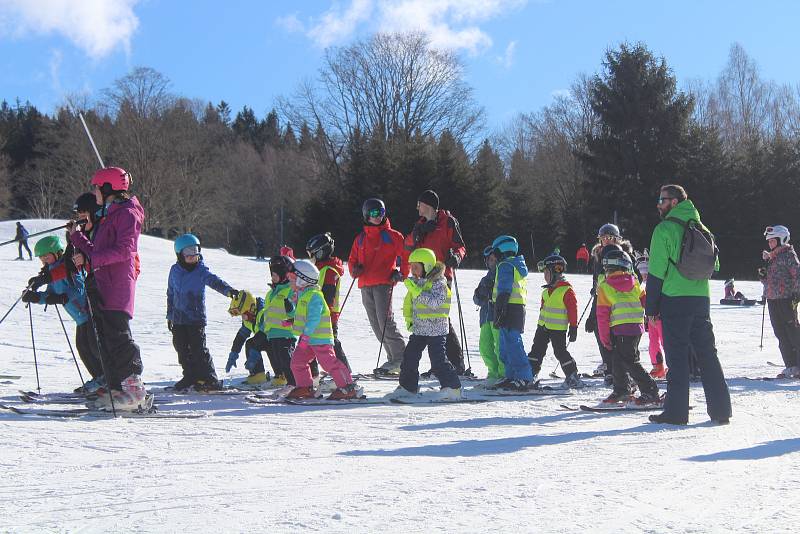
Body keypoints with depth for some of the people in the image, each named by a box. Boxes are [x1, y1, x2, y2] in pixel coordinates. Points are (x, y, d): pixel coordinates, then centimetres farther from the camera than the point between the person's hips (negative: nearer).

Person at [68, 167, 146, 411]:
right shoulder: (108, 215, 23)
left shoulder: (126, 213, -7)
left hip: (117, 286, -10)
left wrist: (94, 258, -22)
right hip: (101, 286, 10)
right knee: (106, 339, 8)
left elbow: (125, 249, -18)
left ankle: (133, 388, -11)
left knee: (118, 336, -13)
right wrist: (77, 236, 19)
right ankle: (115, 387, 11)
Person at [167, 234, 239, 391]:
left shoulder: (201, 270, -5)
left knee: (199, 349, -9)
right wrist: (169, 315, 21)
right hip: (178, 318, 5)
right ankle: (190, 377, 23)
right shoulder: (175, 270, 8)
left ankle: (210, 379, -4)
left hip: (196, 317, -5)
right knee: (182, 349, 9)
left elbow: (214, 281, -22)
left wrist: (229, 290, -41)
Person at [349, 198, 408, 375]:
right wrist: (354, 269, 1)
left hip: (384, 283, -6)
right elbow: (352, 259, 21)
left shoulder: (392, 235, 3)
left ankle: (401, 359, -11)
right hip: (365, 286, 6)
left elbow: (406, 254, 2)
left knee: (386, 322, -15)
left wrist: (401, 274, -8)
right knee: (376, 325, 5)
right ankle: (394, 360, 10)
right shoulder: (360, 238, 17)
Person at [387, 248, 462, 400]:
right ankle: (407, 386, 20)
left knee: (438, 360, -11)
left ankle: (452, 388, -2)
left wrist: (416, 290, -30)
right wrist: (408, 318, 11)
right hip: (418, 329, 7)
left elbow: (434, 302, -28)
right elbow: (408, 301, 22)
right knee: (409, 356, 7)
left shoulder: (439, 283, -13)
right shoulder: (415, 282, 8)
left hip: (436, 330, -7)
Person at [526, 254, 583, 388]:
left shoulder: (566, 290, -14)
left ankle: (573, 377, 6)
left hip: (558, 328, -8)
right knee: (537, 350, 9)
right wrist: (542, 321, 24)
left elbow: (573, 309, -13)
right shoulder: (547, 289, 11)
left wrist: (573, 327, -14)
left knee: (560, 352, -4)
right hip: (543, 326, 8)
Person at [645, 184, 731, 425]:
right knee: (707, 353, 9)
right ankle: (720, 409, 9)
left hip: (674, 300, -5)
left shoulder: (664, 229, -8)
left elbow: (657, 271, -9)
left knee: (677, 355, -1)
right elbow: (714, 265, 17)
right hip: (701, 298, 5)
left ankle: (676, 411, 0)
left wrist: (651, 307, -4)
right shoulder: (701, 228, 12)